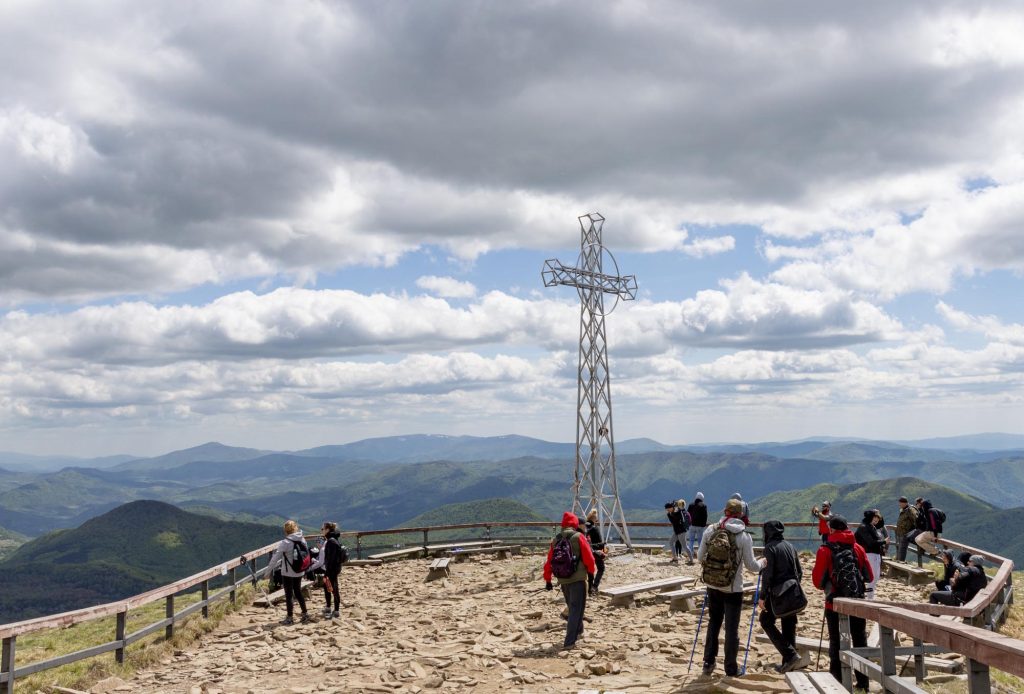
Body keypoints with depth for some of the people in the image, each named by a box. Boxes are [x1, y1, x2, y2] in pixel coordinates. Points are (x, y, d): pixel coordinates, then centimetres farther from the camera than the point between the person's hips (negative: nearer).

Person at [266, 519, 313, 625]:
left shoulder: (285, 543, -17)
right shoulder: (302, 540, -1)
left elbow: (275, 558, -14)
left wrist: (268, 570, -7)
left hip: (288, 573, -6)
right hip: (299, 572, 6)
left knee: (289, 594, 5)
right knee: (298, 592, 18)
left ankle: (290, 618, 10)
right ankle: (305, 614, 19)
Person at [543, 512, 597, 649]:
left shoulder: (556, 540, 6)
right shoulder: (579, 537, -8)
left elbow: (549, 561, 8)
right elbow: (588, 557, -8)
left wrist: (547, 580, 17)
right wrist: (592, 571, 11)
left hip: (563, 580, 5)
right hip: (578, 579, -5)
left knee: (572, 606, 24)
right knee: (576, 609, -1)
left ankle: (578, 631, 40)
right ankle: (569, 641, -8)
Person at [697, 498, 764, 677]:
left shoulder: (710, 530, -6)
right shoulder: (744, 537, -14)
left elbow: (700, 557, 2)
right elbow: (751, 566, -7)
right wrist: (762, 562, 14)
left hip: (713, 587, 3)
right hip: (733, 589, -3)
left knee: (713, 623, 20)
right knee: (732, 628, 8)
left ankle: (708, 663, 23)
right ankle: (731, 669, 17)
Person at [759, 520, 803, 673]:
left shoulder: (770, 547, -10)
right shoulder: (790, 547, 12)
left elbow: (767, 574, -15)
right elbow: (799, 571, 16)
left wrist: (762, 596, -12)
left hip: (778, 592, -7)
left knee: (766, 620, 5)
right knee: (789, 626, 12)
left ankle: (790, 654, -7)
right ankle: (788, 661, 15)